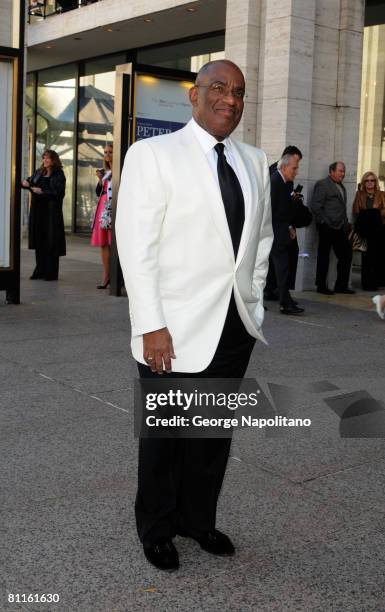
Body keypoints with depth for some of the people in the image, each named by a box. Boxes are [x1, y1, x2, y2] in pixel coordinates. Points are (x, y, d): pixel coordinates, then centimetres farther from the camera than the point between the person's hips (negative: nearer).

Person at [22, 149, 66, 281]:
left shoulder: (58, 175, -3)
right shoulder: (38, 173, 12)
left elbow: (59, 192, -12)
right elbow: (30, 181, 24)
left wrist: (42, 191, -17)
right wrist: (26, 183, 1)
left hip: (52, 212, -5)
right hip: (38, 211, 5)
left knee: (51, 242, -4)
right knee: (39, 241, 7)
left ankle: (51, 273, 2)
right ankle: (40, 270, 15)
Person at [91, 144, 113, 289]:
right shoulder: (105, 171, 16)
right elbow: (98, 192, 15)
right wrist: (100, 179, 2)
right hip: (103, 207, 7)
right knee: (103, 243, 7)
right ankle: (106, 276, 13)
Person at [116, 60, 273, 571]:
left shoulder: (254, 162, 10)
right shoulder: (153, 154, -5)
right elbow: (136, 244, -11)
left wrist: (253, 306, 11)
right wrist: (151, 326, -16)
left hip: (235, 328, 5)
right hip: (176, 329, -5)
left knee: (216, 431, 14)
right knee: (164, 433, 9)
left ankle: (198, 519, 34)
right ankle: (156, 530, 29)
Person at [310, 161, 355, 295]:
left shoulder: (341, 187, 19)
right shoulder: (322, 185, -7)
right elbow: (315, 206, -14)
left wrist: (345, 224, 12)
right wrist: (324, 222, -13)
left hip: (340, 228, 8)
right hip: (327, 228, -8)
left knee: (346, 255, 7)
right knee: (324, 257, 1)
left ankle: (341, 285, 17)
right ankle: (321, 286, 10)